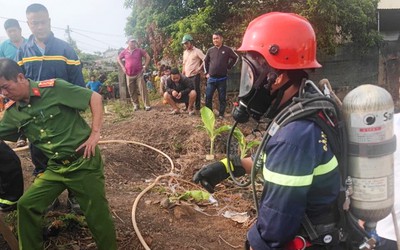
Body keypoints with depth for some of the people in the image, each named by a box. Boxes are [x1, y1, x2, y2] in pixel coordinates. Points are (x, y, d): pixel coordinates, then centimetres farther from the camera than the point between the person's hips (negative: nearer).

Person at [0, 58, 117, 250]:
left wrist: (95, 133, -17)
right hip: (56, 167, 6)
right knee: (26, 205, 3)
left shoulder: (53, 88, -15)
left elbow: (95, 97, -12)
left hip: (83, 162, -6)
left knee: (97, 216, 0)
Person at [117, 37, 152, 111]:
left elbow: (148, 57, 5)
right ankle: (136, 105, 20)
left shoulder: (139, 50, 1)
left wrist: (145, 66, -1)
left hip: (139, 73, -2)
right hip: (129, 75, 2)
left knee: (143, 89, -10)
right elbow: (119, 59, 19)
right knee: (132, 91, 7)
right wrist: (123, 67, 7)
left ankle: (147, 105, -10)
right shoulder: (124, 52, 5)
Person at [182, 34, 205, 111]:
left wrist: (199, 68, -14)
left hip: (195, 75, -7)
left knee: (196, 91, -4)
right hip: (187, 76, 7)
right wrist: (183, 73, 16)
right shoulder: (185, 52, 15)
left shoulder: (197, 51, -7)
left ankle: (197, 107, 3)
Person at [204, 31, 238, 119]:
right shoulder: (210, 50, 6)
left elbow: (235, 57, 9)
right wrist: (206, 72, 15)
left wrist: (228, 66, 5)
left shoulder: (227, 49, -3)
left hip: (222, 79, -2)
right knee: (208, 97, 1)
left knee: (222, 98, 5)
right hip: (211, 78, 2)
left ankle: (221, 114, 14)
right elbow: (205, 61, 20)